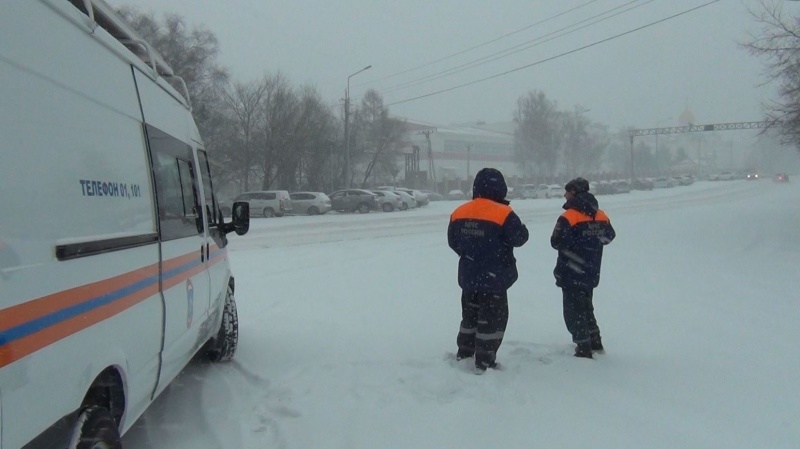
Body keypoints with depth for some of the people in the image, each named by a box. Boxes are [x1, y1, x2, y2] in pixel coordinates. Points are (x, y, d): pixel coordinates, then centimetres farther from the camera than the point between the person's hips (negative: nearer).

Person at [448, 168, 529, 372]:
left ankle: (464, 355, 30)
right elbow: (519, 238, -13)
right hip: (494, 278, -6)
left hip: (468, 277, 6)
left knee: (470, 315, 21)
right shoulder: (503, 214, -18)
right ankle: (484, 362, 6)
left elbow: (453, 242, 10)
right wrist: (522, 229, 8)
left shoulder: (459, 213, 1)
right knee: (492, 319, 4)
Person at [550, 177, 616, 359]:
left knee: (574, 311, 2)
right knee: (586, 307, 23)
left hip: (571, 274, -7)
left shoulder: (569, 217, -19)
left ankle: (584, 349, 1)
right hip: (591, 274, 7)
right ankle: (595, 342, 30)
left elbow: (556, 242, -17)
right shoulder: (601, 216, 1)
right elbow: (609, 236, 16)